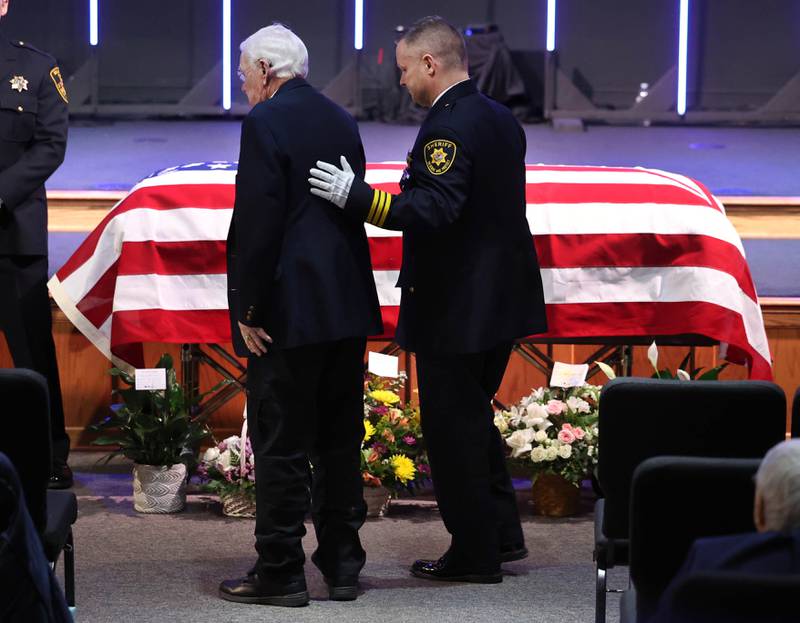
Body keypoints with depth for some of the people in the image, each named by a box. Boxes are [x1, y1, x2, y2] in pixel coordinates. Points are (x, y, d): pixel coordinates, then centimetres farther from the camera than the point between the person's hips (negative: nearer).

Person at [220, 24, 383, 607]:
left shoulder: (266, 121, -12)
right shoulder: (341, 120, 13)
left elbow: (258, 222, -18)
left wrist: (248, 309, -12)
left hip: (291, 311, -8)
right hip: (349, 308, 8)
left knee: (280, 444, -1)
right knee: (340, 439, 13)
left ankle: (281, 573, 4)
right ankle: (342, 564, 18)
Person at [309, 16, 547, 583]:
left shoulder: (448, 127, -20)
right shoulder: (501, 120, 10)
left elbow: (436, 210, -30)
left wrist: (357, 196, -32)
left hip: (455, 309, -10)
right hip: (499, 299, 10)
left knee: (453, 427, 2)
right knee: (473, 417, 22)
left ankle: (474, 555, 10)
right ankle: (502, 533, 26)